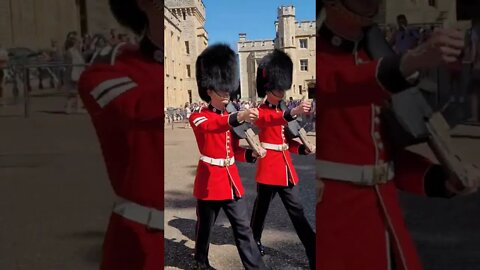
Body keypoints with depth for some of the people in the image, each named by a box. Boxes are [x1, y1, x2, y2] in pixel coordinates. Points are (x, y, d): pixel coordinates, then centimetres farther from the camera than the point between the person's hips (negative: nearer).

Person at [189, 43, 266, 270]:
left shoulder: (230, 118, 10)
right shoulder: (198, 117, -10)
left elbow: (235, 151, 12)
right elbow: (211, 125, -35)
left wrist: (251, 154, -10)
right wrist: (238, 117, -54)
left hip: (231, 179, 5)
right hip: (209, 180, -5)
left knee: (243, 228, 5)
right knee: (205, 227, 13)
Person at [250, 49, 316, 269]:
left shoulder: (282, 112, 14)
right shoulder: (260, 112, -9)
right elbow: (269, 120, -34)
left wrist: (303, 149, -1)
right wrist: (293, 112, -52)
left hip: (285, 167, 7)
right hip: (268, 167, -6)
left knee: (297, 211, 5)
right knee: (262, 207, 11)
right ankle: (255, 239, 36)